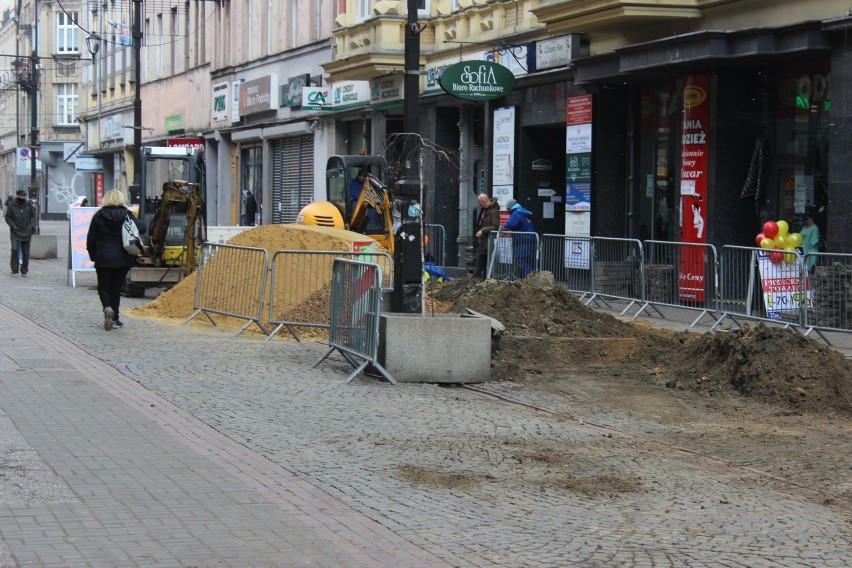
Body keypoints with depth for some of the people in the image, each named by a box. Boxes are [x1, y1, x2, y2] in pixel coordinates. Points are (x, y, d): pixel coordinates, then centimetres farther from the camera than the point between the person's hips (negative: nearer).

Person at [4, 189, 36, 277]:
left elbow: (32, 216, 13)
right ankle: (14, 268, -8)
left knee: (26, 253, 6)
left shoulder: (29, 204, 5)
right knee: (15, 249, -18)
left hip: (26, 232, 2)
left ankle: (24, 270, 16)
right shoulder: (11, 205, -2)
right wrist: (13, 225, -10)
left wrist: (32, 225, -2)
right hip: (15, 232, -2)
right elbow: (8, 217, 3)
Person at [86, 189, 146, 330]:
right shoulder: (126, 215, -3)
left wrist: (92, 255, 11)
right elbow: (141, 228, -12)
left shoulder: (99, 216, -2)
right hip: (122, 259, 1)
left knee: (103, 287, 9)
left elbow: (91, 238, -1)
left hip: (103, 259, -1)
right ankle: (114, 318, 9)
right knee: (116, 287, 11)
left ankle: (107, 308, -20)